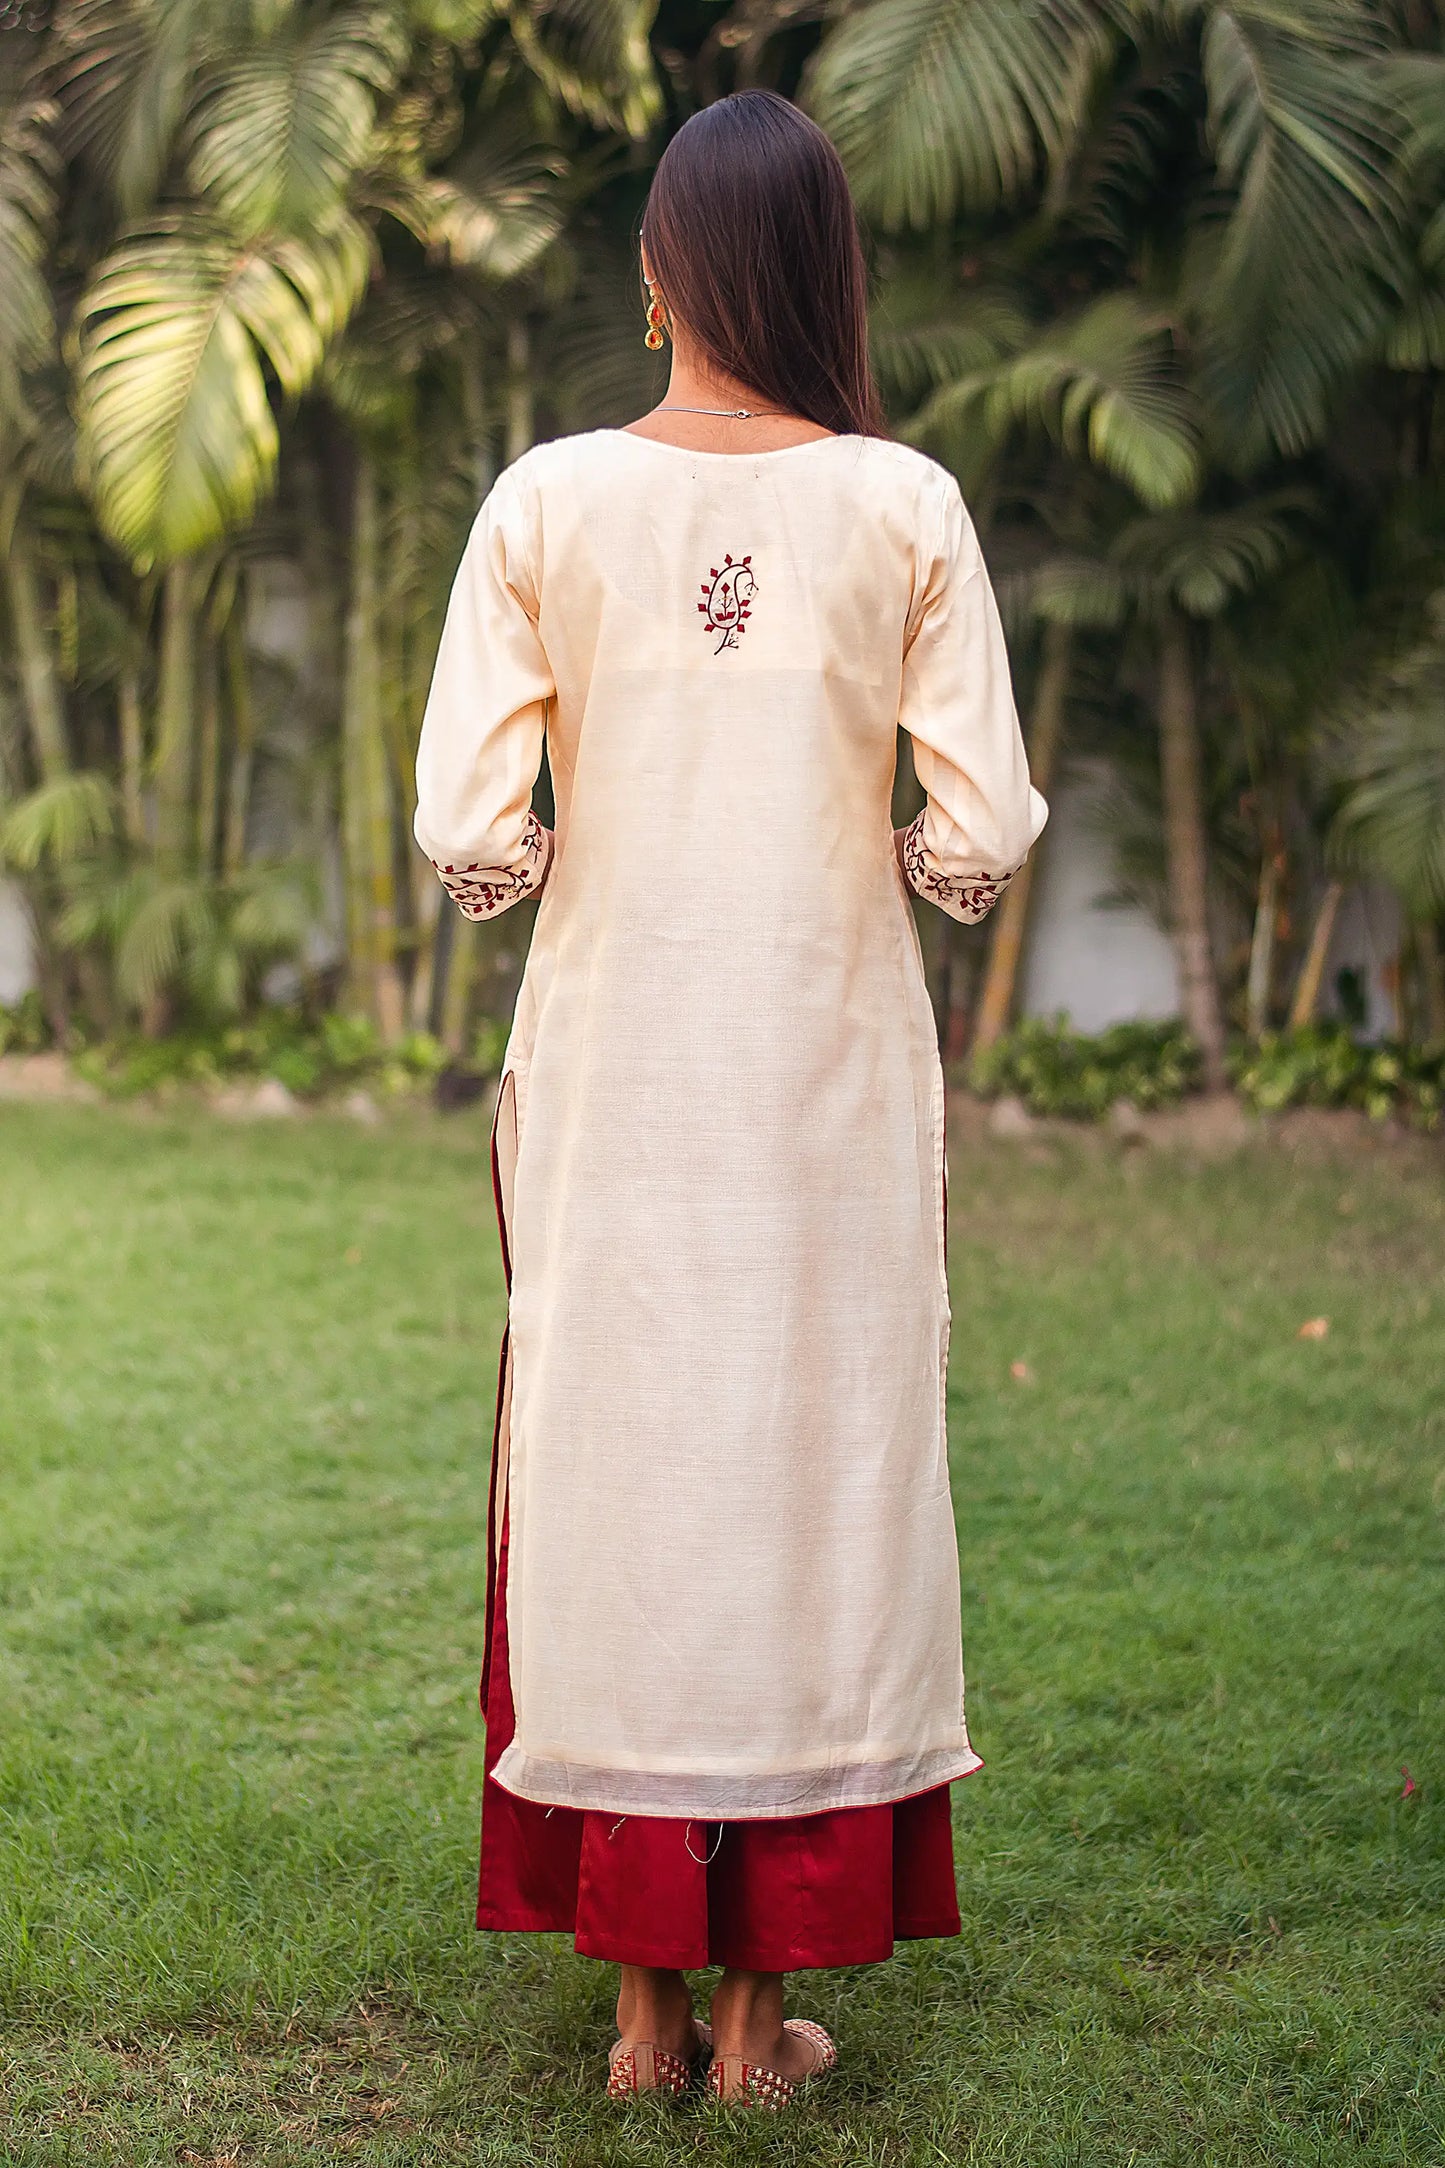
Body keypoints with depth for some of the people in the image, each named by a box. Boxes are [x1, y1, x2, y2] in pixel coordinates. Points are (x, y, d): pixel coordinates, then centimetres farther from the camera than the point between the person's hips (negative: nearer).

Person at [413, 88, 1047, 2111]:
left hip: (611, 1076, 0)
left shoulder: (548, 502, -5)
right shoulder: (906, 506, -5)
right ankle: (769, 2003, 18)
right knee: (815, 1479, 9)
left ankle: (643, 2001, 19)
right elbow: (986, 832, -8)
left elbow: (465, 833, -9)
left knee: (612, 1486, 10)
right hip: (830, 1072, 0)